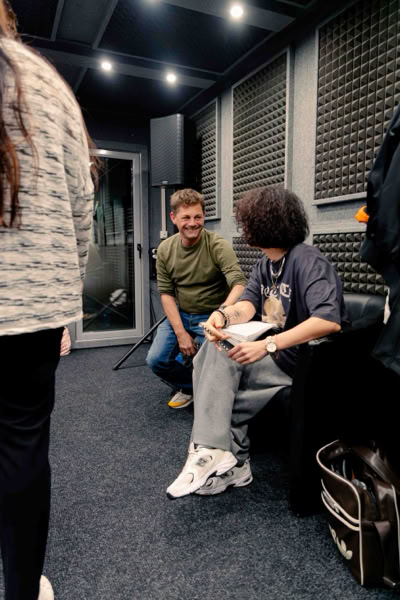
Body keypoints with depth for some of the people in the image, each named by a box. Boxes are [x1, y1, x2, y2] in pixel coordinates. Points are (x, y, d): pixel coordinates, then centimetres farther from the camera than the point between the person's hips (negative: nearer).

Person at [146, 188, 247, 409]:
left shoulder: (218, 245, -18)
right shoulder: (165, 249, -4)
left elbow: (239, 283, -29)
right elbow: (166, 293, -3)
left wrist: (224, 310, -51)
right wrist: (180, 333, -13)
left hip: (210, 317, -4)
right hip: (179, 315, 4)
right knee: (156, 360, -6)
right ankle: (188, 387, 25)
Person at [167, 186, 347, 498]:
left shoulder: (308, 261, -16)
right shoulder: (264, 265, 13)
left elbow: (329, 321, -31)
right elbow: (247, 305, -2)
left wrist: (267, 345, -36)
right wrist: (222, 315, -25)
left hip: (300, 361, -8)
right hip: (272, 352, 8)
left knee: (220, 356, -21)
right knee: (211, 353, -11)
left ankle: (214, 453, -9)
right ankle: (222, 458, -9)